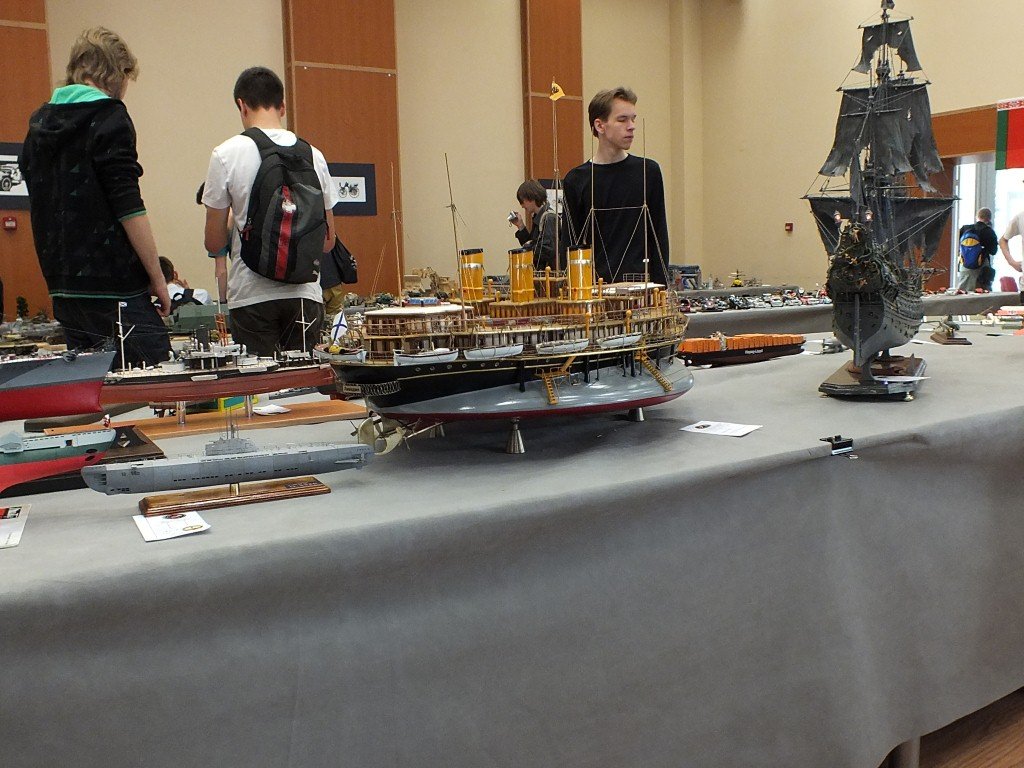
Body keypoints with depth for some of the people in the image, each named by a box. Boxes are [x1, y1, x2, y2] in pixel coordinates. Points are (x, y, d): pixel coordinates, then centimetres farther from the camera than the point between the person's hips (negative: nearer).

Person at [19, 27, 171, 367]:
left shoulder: (39, 123, 15)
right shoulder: (109, 117, -8)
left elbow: (43, 205, 18)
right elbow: (128, 208, -14)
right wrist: (157, 277, -9)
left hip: (63, 284, 8)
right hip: (115, 287, -8)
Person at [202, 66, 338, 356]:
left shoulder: (226, 155, -4)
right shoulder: (312, 155, 4)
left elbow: (214, 244, -2)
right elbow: (328, 240, 9)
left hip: (252, 296, -2)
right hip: (304, 293, 2)